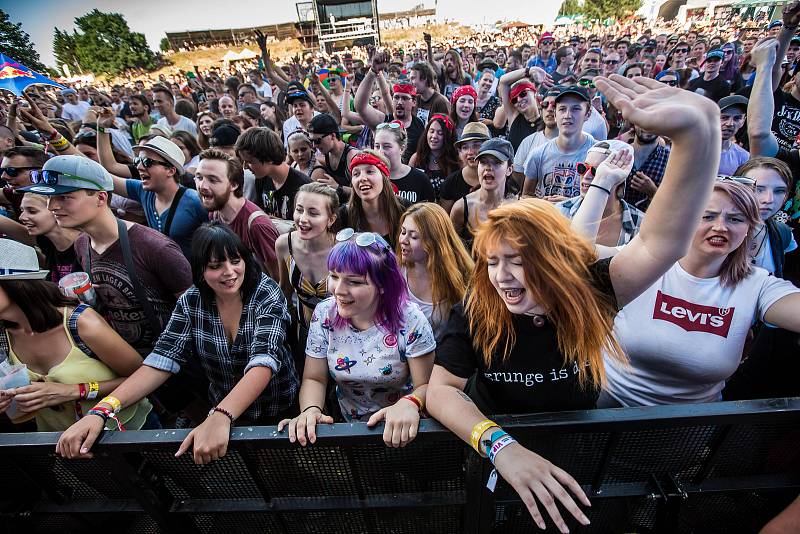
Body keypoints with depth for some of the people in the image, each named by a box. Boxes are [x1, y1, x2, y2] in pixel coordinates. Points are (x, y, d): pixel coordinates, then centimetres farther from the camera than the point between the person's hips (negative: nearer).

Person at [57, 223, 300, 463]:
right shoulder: (191, 301, -10)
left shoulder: (267, 295, -22)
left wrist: (220, 418, -48)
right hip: (221, 411, 3)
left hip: (280, 412, -3)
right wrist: (100, 410, -29)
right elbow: (162, 360, -15)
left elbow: (264, 360, -34)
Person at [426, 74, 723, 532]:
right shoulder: (473, 314, -19)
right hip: (493, 455, -1)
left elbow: (661, 243, -33)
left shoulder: (588, 295, -19)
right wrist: (500, 445, -37)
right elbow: (441, 389, -22)